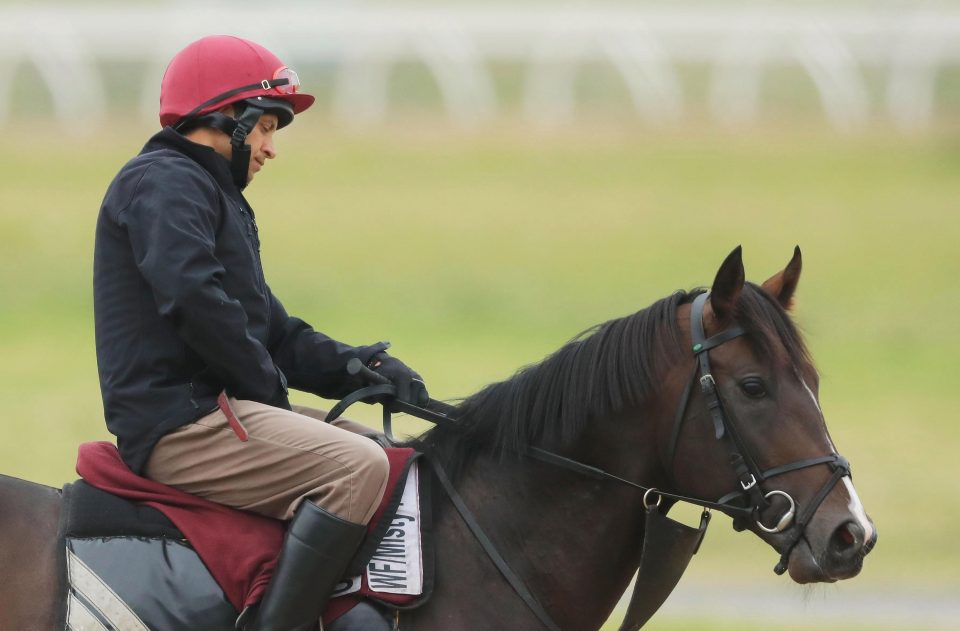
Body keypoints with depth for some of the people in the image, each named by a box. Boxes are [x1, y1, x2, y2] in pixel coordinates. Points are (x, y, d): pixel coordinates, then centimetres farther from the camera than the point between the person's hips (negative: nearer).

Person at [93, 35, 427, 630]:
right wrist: (268, 387, -14)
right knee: (358, 467, -24)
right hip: (179, 422, -11)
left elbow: (273, 329, 23)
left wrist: (353, 365, 5)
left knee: (376, 450, 15)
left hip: (205, 409, 11)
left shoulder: (215, 194, 26)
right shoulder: (163, 183, -8)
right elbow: (194, 299, -25)